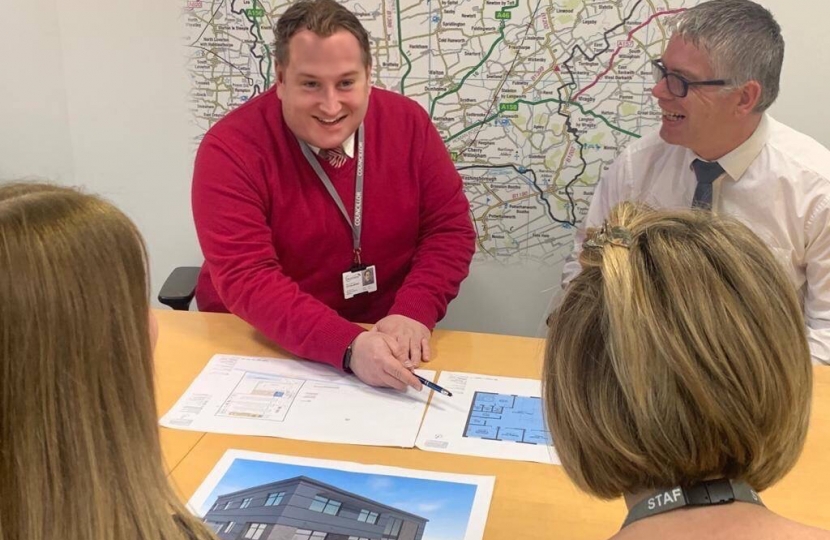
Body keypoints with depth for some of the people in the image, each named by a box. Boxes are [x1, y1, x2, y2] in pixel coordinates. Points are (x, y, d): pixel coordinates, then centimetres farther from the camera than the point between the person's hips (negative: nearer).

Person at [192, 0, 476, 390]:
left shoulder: (407, 122, -5)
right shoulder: (231, 148, -15)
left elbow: (449, 229, -2)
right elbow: (245, 278, -22)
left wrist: (414, 312, -19)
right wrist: (349, 346, -34)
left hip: (384, 342, 3)